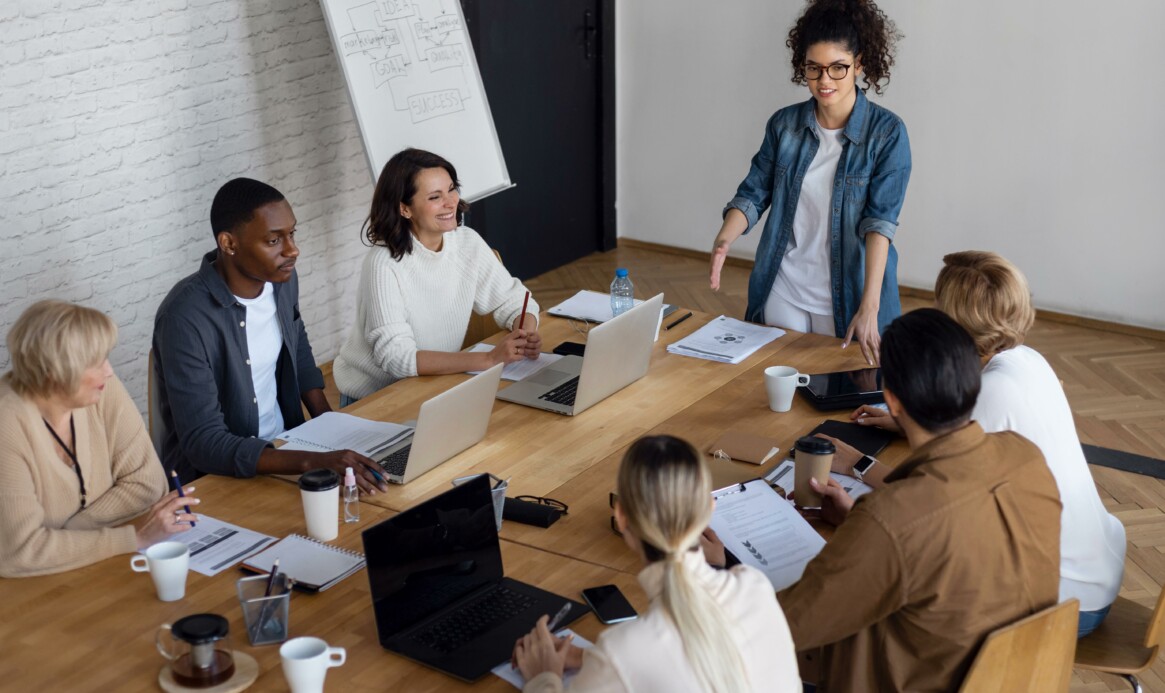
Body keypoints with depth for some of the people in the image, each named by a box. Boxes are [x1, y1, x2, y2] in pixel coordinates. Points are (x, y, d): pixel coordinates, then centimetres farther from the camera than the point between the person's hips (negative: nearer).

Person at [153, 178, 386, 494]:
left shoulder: (281, 278, -3)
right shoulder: (185, 319, -24)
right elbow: (203, 443, -27)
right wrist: (313, 461, -38)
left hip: (283, 445, 6)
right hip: (213, 475, -6)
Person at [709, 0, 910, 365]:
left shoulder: (887, 132, -11)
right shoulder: (784, 124, 0)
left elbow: (880, 221, -18)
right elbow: (753, 194, 1)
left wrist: (869, 309, -27)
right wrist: (724, 240, -21)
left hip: (849, 296, -2)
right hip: (781, 292, 3)